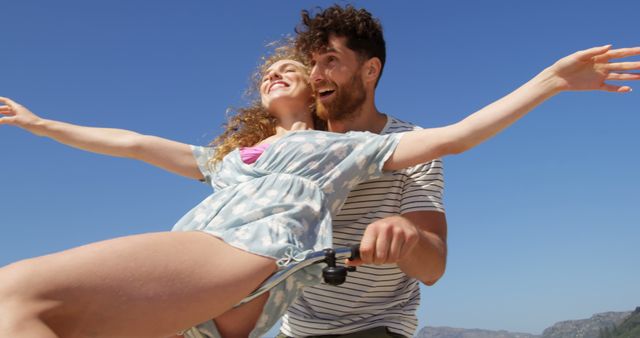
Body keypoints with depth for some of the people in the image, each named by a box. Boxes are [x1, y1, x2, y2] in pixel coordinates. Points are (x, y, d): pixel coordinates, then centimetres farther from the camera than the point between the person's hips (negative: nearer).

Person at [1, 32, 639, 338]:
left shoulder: (344, 146, 23)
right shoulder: (227, 158, 38)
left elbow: (455, 135, 16)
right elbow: (131, 142, 43)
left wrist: (552, 79, 11)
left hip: (251, 261, -7)